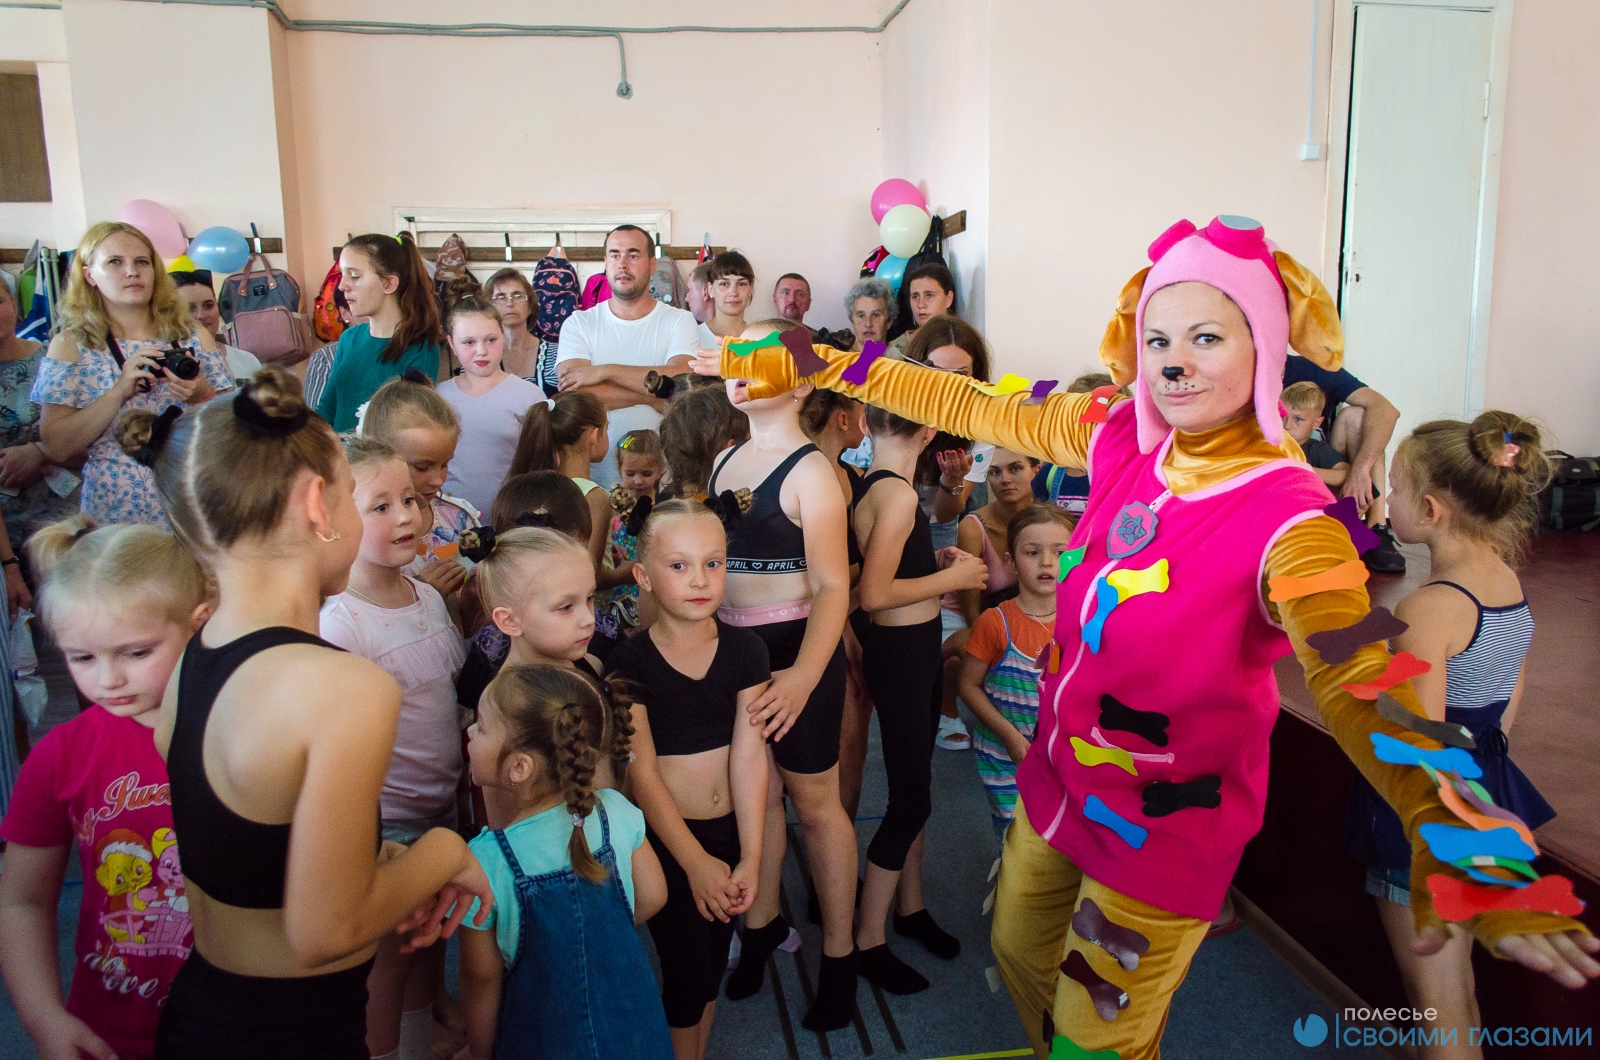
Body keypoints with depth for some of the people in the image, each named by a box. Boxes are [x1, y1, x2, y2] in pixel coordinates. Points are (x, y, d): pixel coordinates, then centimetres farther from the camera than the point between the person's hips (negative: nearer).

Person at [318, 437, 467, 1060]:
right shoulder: (338, 625, -23)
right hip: (385, 822, -7)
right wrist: (370, 842, -18)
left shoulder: (431, 598, -1)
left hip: (442, 806, 7)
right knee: (389, 955, 13)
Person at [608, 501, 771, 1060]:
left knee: (714, 961, 17)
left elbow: (749, 757, -10)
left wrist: (750, 858, -13)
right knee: (686, 971, 4)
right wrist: (696, 861, -16)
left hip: (731, 830, 3)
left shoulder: (745, 649, -6)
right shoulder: (631, 662, -14)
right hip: (665, 838, -3)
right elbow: (642, 773, -14)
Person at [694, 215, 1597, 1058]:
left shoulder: (1288, 521, -25)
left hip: (1166, 825, -5)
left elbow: (1357, 685, -38)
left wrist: (1449, 850, -55)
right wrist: (809, 366, -4)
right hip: (1063, 773, 6)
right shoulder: (1122, 438, -9)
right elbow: (971, 408, -4)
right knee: (1021, 956, 26)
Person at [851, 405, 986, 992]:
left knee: (913, 787, 20)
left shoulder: (872, 486, 5)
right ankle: (869, 938, 13)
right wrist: (952, 577, -16)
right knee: (911, 799, -1)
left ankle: (911, 906, 36)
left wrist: (935, 560, 5)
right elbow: (875, 593, -27)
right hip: (901, 652, -10)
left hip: (915, 648, 10)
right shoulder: (898, 494, -22)